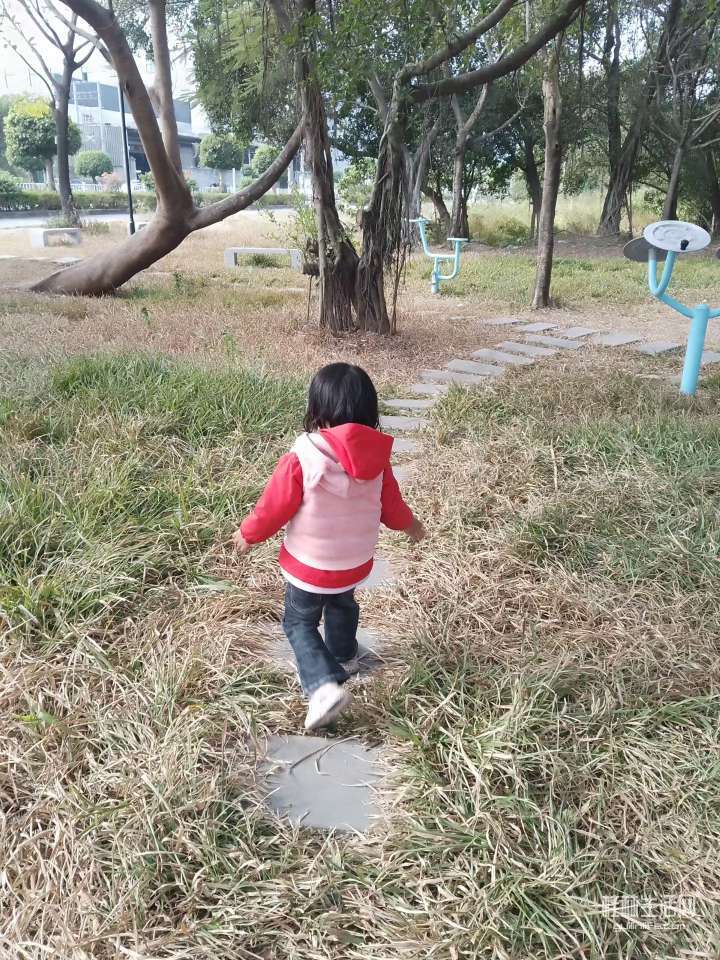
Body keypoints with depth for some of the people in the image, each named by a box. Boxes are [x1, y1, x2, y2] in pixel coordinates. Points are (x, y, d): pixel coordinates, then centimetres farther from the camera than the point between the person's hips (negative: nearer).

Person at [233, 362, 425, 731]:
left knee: (299, 622, 14)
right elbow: (390, 506, 2)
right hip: (355, 562, 5)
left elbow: (274, 508, -17)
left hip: (309, 565, -5)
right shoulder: (376, 459, -12)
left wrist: (248, 534, 4)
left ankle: (324, 685, -3)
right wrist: (409, 524, 25)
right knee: (342, 606, 32)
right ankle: (343, 658, 53)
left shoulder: (301, 459, -27)